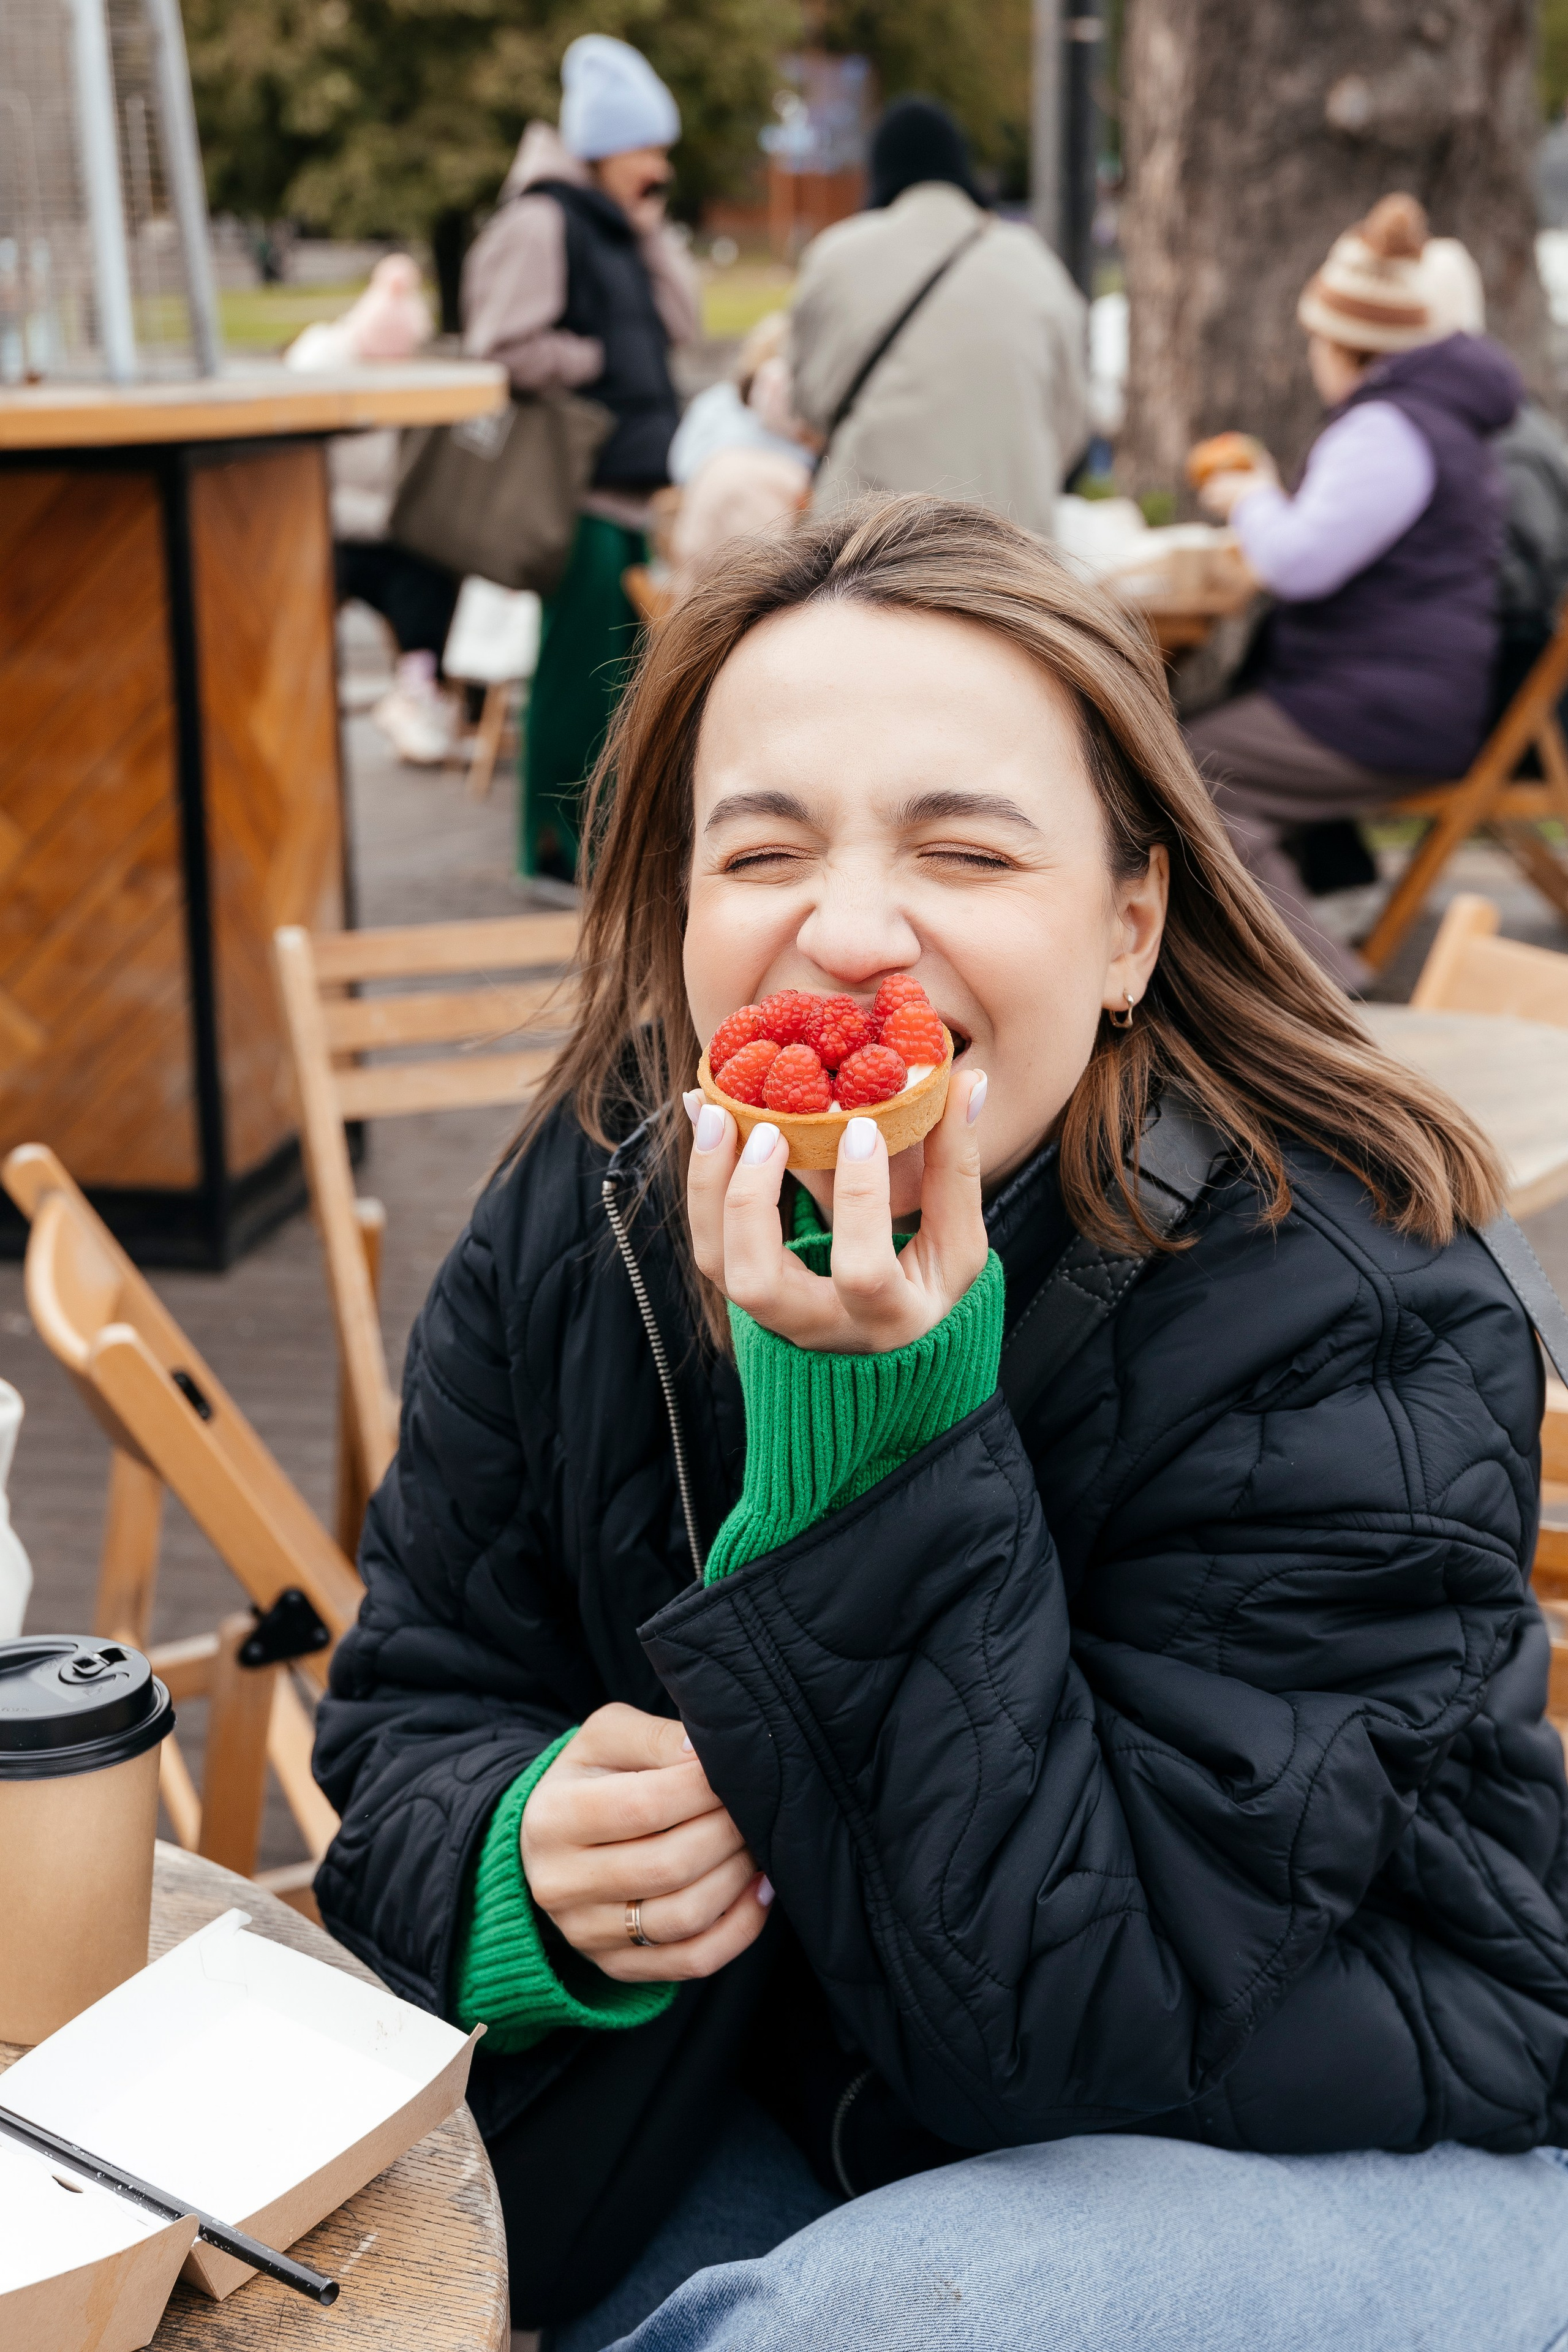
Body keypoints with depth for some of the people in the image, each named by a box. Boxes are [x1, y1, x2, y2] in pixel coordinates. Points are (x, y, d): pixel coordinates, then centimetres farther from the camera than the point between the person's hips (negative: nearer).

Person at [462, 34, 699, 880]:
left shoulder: (618, 228, 20)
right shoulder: (542, 222, -9)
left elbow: (680, 322, 14)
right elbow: (505, 348, -17)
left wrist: (651, 228, 7)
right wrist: (598, 366, -7)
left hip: (629, 483, 9)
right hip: (580, 487, -9)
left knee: (620, 668, 12)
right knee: (578, 669, -6)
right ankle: (556, 848, 3)